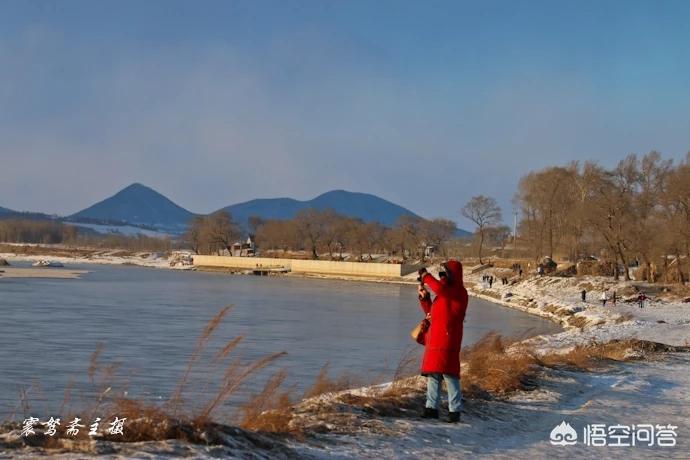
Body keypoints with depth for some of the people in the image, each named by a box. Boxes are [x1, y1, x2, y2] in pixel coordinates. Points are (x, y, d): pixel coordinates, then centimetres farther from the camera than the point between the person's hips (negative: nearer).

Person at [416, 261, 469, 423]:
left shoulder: (459, 292, -7)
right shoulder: (445, 292, 22)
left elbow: (439, 288, -27)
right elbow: (430, 311, 27)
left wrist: (425, 276, -13)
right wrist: (424, 297, 12)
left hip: (447, 339, -9)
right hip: (435, 339, 9)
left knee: (449, 375, -11)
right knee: (432, 374, 8)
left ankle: (455, 411, -9)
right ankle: (431, 408, 12)